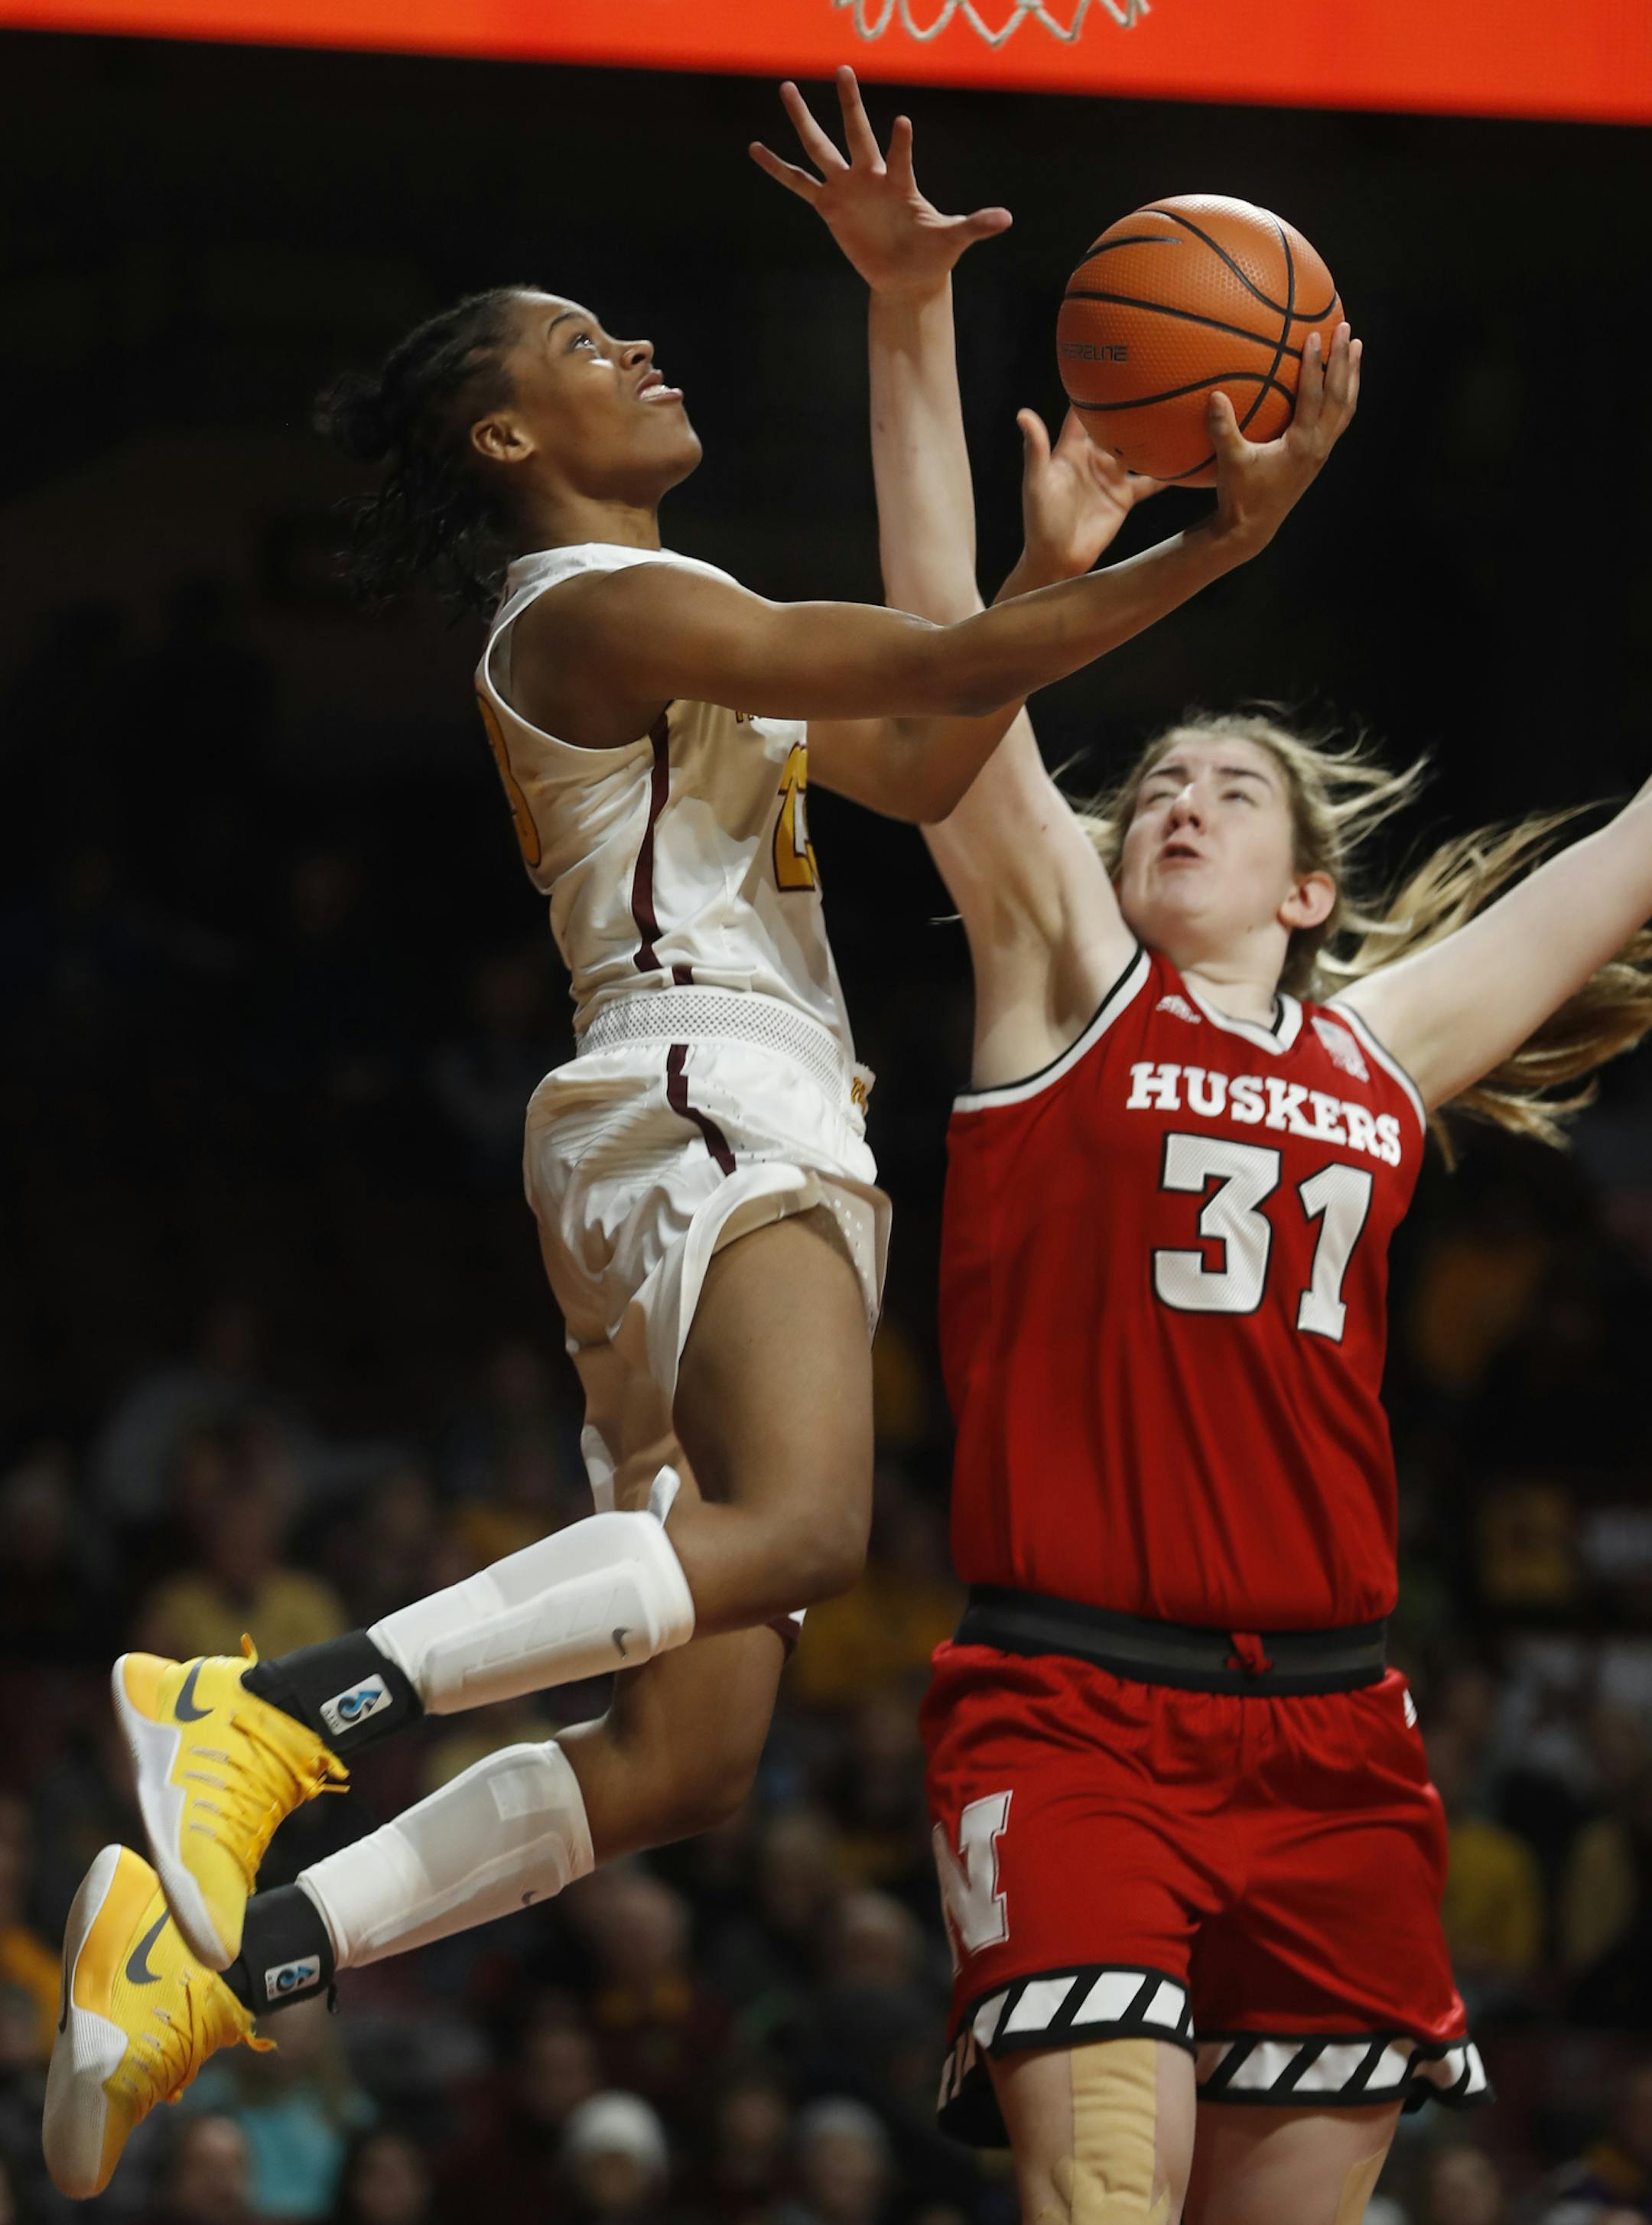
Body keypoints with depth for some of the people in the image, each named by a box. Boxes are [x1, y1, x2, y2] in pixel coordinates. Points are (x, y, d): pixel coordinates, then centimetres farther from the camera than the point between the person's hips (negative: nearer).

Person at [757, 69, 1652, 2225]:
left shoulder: (1390, 1045, 15)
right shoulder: (1069, 977, 7)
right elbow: (946, 649, -1)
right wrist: (914, 313, -9)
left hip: (1328, 1737, 4)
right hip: (1071, 1703, -4)